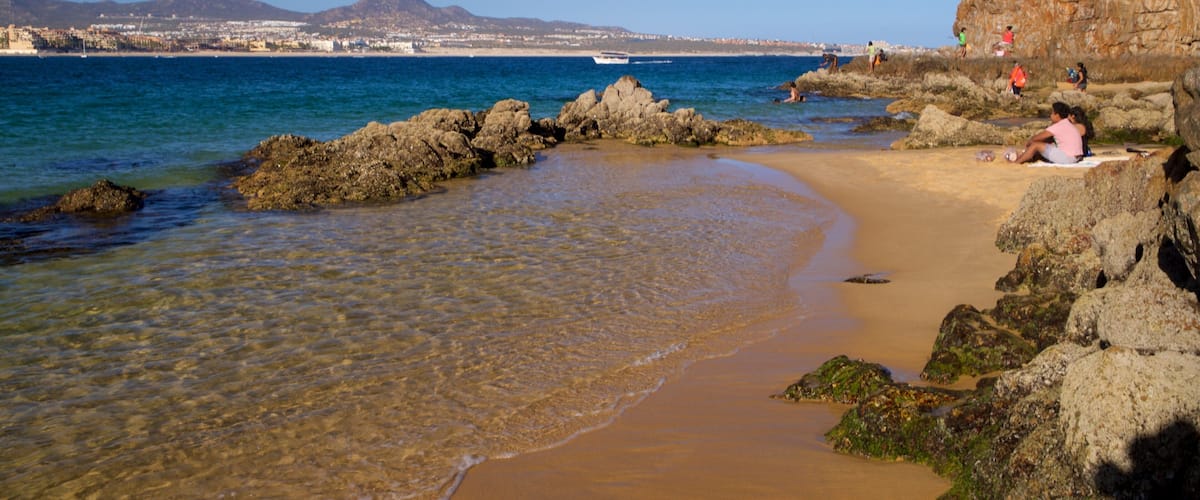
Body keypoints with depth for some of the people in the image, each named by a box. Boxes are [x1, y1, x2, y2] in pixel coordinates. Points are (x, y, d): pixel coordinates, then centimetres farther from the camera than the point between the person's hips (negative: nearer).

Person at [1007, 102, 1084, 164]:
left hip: (1066, 158, -10)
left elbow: (1039, 137, -8)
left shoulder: (1059, 126, -16)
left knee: (1035, 145, -4)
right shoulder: (1067, 124, 14)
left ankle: (1017, 161, 9)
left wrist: (1028, 142, 8)